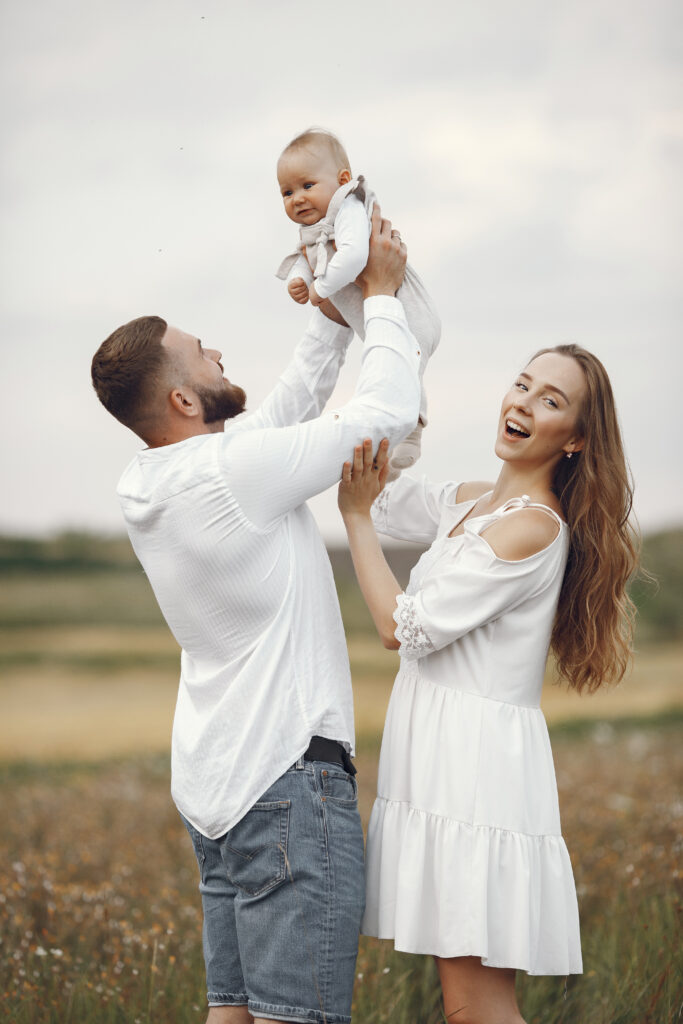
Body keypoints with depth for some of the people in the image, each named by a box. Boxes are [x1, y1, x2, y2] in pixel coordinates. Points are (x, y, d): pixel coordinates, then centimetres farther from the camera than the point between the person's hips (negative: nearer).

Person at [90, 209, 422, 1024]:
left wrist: (335, 307, 18)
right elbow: (387, 411, -9)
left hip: (214, 781, 9)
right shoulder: (235, 471, -19)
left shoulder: (147, 488, 7)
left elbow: (289, 407, 20)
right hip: (286, 777, -9)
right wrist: (380, 294, 4)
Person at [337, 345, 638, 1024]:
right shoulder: (474, 503, 14)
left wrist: (355, 515, -5)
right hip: (445, 765, 9)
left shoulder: (534, 526, -13)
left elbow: (402, 627, -12)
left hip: (479, 768, -9)